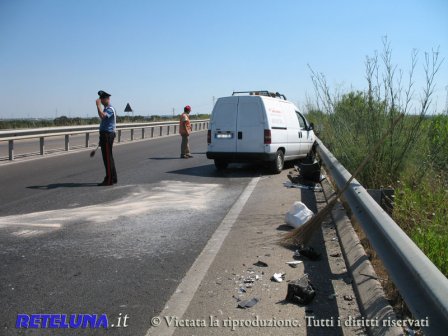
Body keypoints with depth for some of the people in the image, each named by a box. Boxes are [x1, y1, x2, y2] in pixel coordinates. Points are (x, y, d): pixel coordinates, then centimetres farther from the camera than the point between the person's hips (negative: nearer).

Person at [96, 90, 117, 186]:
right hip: (105, 135, 10)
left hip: (107, 135, -10)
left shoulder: (110, 109, -15)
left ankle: (109, 180, -3)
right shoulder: (106, 109, 18)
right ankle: (113, 178, 23)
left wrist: (98, 105, -25)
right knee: (108, 157, 15)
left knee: (107, 157, -7)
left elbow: (102, 116, -34)